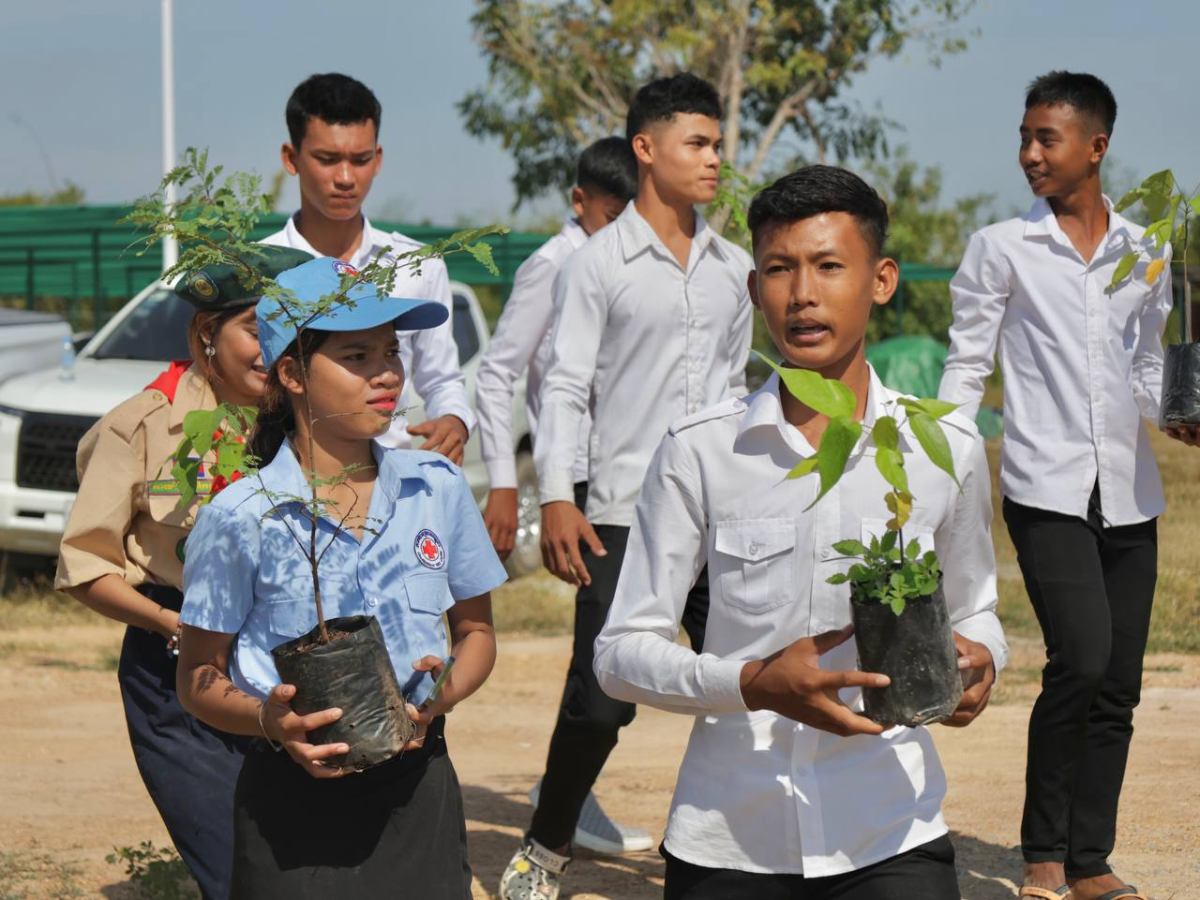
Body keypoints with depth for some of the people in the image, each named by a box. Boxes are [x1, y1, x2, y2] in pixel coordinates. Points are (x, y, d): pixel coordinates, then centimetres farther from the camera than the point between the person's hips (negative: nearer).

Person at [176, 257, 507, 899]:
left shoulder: (437, 489, 2)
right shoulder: (241, 517, -7)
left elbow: (476, 632, 12)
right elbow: (199, 680, -1)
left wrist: (442, 695, -8)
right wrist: (268, 720, -20)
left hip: (416, 789, 3)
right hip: (294, 803, -3)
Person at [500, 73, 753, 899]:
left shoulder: (734, 268, 11)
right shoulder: (599, 265, -3)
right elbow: (566, 386, -6)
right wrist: (556, 498, -16)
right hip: (625, 516, -4)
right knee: (601, 698, -4)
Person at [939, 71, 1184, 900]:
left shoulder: (1145, 251, 11)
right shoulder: (1001, 250, 2)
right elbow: (966, 367, 3)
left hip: (1129, 492, 4)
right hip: (1046, 488, -4)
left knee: (1118, 684, 4)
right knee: (1081, 659, -18)